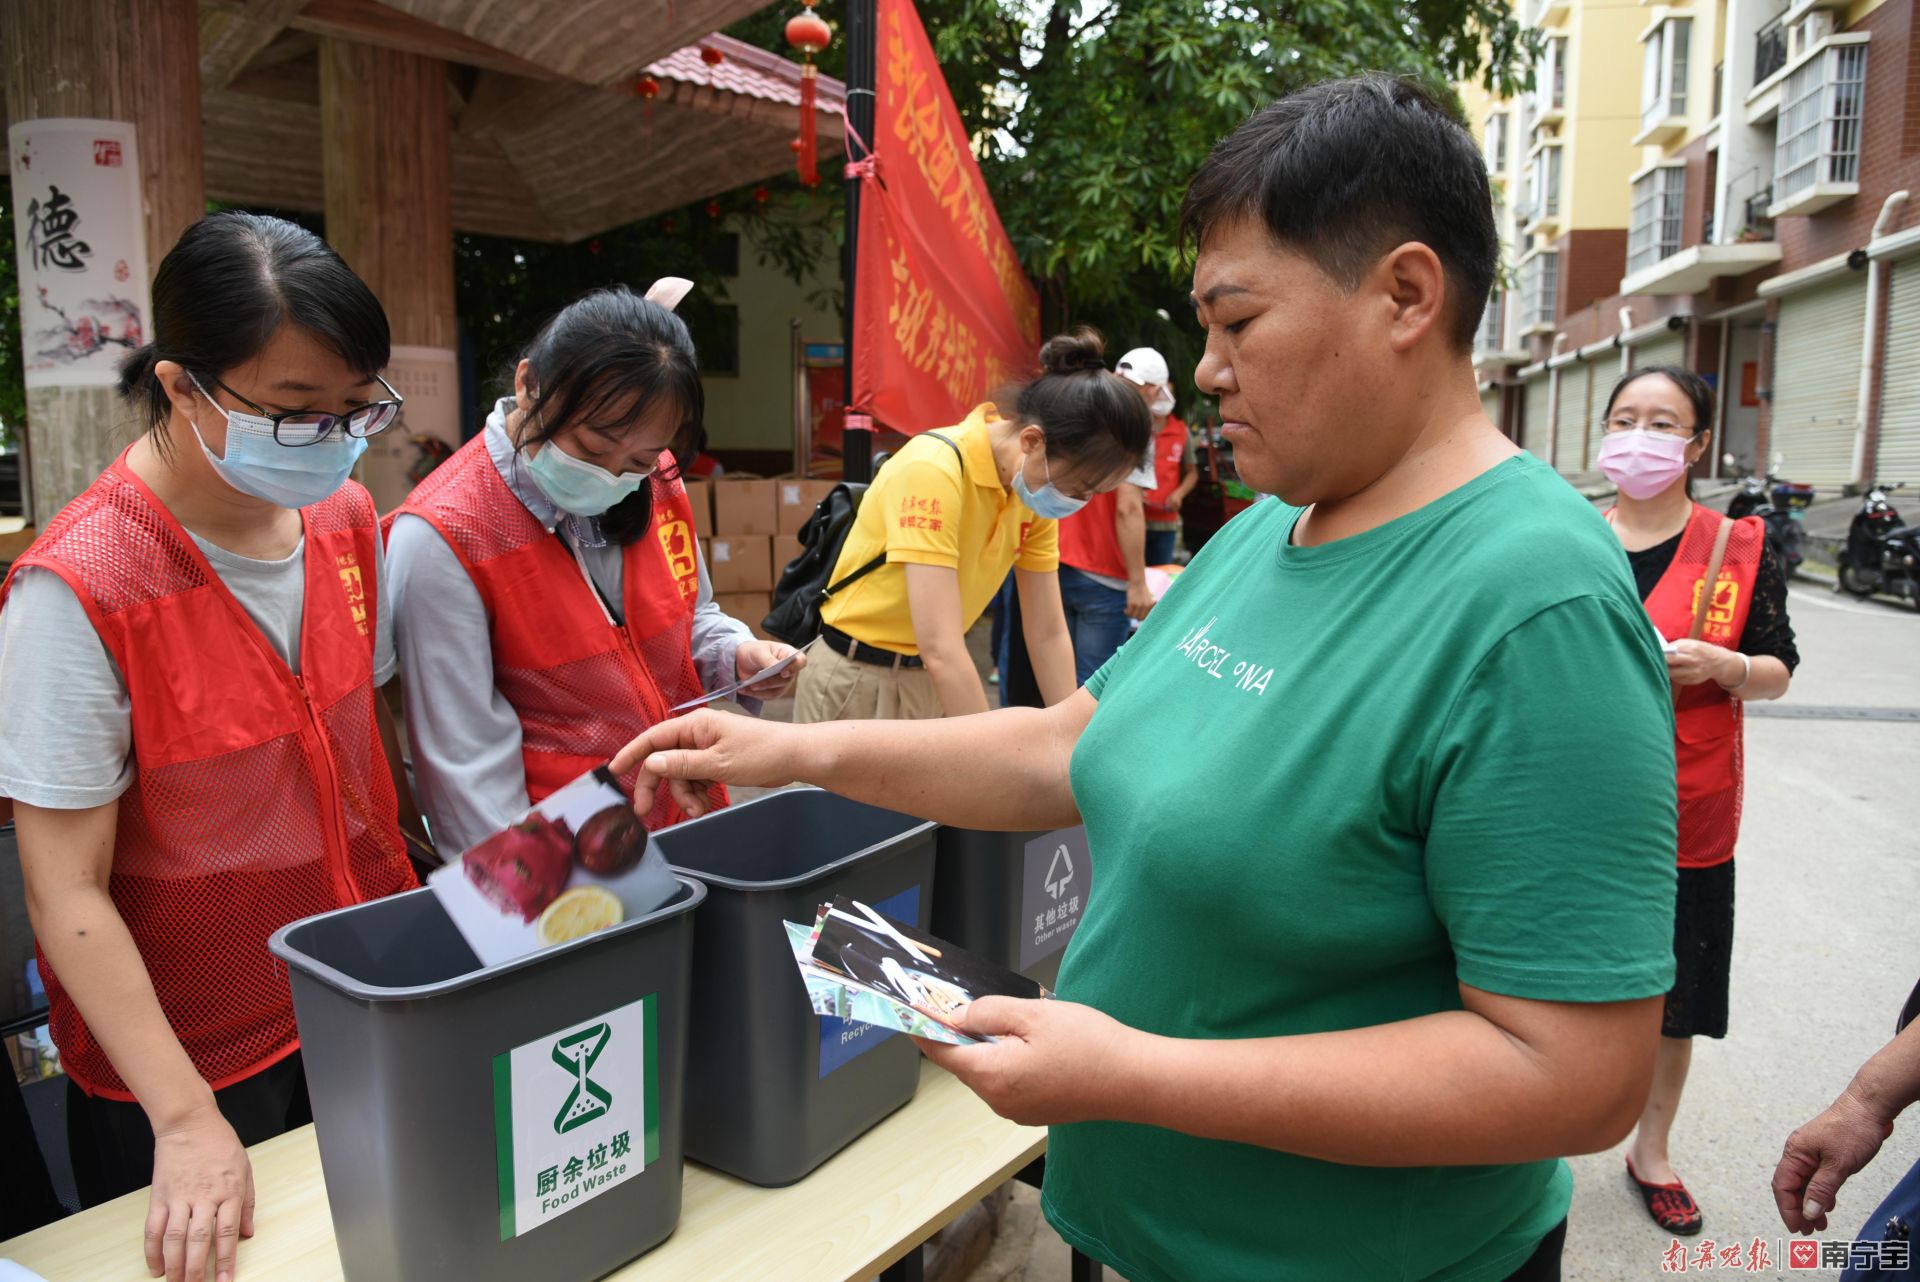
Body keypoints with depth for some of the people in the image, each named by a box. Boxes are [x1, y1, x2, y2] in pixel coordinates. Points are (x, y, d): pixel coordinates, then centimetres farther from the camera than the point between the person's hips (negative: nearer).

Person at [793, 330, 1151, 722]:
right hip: (861, 684, -6)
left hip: (938, 681, 6)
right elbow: (940, 648, -32)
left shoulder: (1036, 490, -6)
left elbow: (1048, 634, -1)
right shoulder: (933, 470, -28)